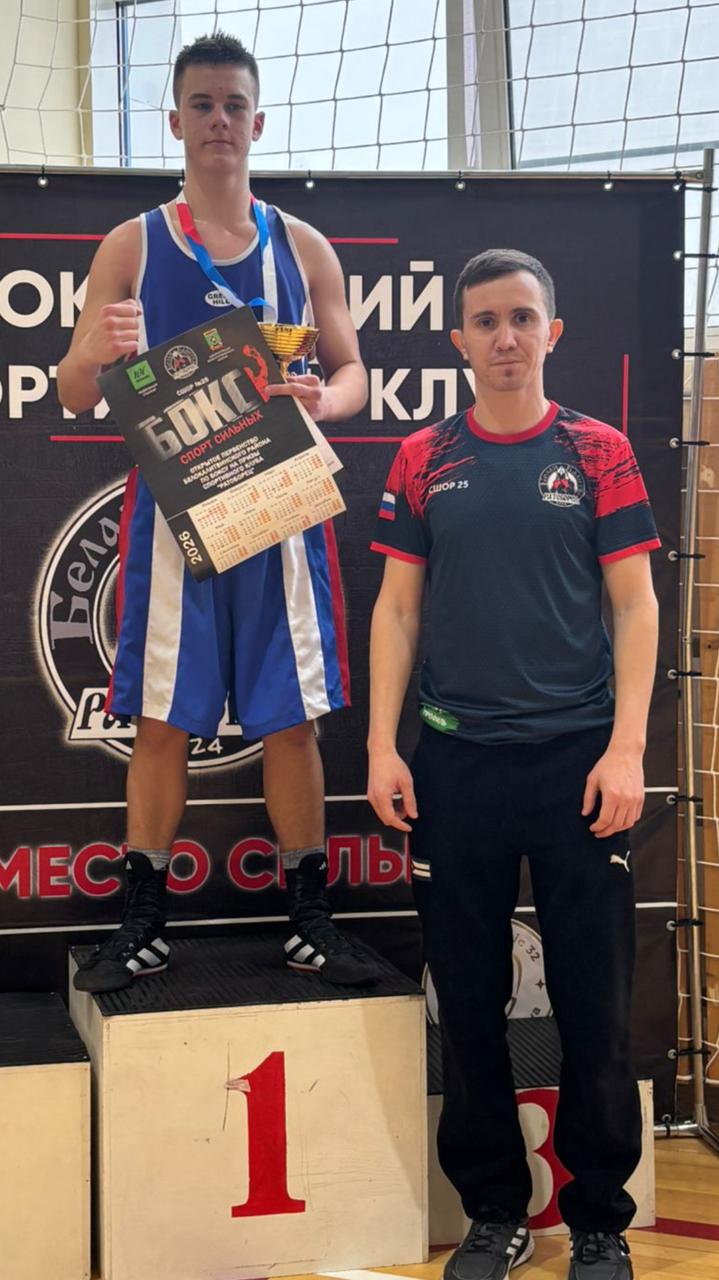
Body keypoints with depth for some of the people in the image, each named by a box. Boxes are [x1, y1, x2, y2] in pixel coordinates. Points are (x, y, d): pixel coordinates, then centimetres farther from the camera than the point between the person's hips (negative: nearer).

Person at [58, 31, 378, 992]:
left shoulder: (303, 247, 9)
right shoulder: (132, 246, 6)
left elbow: (352, 372, 11)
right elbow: (73, 394, 4)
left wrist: (321, 401, -13)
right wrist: (94, 353, -20)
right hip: (172, 508, -1)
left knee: (292, 717, 4)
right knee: (161, 719, 3)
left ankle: (312, 920, 15)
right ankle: (143, 925, 14)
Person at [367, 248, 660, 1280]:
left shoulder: (598, 453, 3)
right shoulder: (425, 461, 8)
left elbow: (635, 606, 1)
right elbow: (397, 607, 8)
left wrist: (626, 748, -8)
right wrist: (382, 747, 1)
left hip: (577, 757, -2)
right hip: (455, 759, 2)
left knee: (595, 1003, 3)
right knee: (469, 1002, 8)